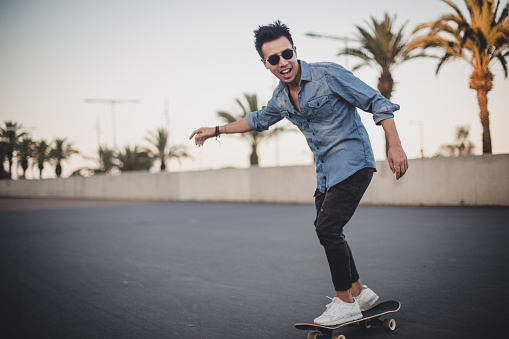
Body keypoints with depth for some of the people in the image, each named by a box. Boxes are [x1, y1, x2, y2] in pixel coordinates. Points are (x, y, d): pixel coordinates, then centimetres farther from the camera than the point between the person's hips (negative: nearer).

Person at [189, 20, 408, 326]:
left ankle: (345, 303, -3)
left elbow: (377, 102, -14)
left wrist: (395, 146, -23)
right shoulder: (281, 97, 7)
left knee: (327, 228, -16)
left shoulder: (328, 74, -15)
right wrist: (216, 131, 28)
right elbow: (259, 119, 28)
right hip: (326, 171, 8)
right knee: (327, 231, 11)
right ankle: (359, 292, 26)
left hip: (352, 162, -8)